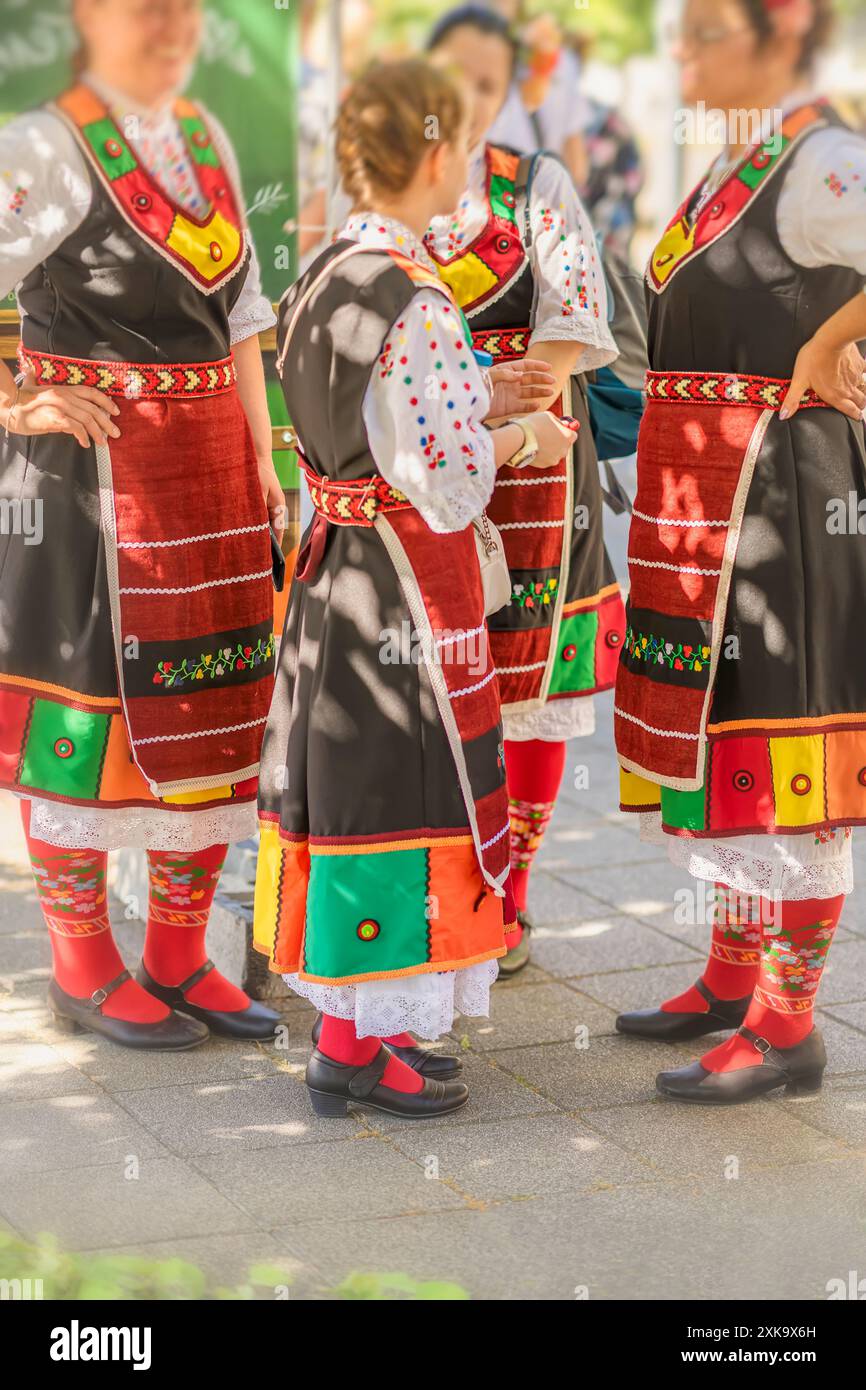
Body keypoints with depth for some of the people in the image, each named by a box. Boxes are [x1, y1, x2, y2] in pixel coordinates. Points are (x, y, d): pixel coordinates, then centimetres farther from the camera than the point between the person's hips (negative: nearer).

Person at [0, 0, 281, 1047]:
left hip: (212, 479, 7)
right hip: (90, 474, -7)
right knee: (89, 706, 1)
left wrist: (261, 460, 10)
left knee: (216, 710, 9)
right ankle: (84, 970, 15)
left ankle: (178, 956, 22)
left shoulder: (206, 140, 12)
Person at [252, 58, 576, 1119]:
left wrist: (478, 402, 13)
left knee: (343, 781, 15)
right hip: (403, 586, -9)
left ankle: (348, 1025, 26)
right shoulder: (415, 304, -22)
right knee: (391, 790, 1)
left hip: (333, 567, 9)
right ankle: (356, 1047, 10)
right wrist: (522, 438, -3)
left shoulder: (323, 277, 6)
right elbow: (447, 489, -21)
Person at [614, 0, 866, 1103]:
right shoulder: (736, 163, 14)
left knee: (772, 741, -3)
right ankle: (734, 978, 31)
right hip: (699, 492, 10)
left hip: (776, 487, -10)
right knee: (709, 730, 17)